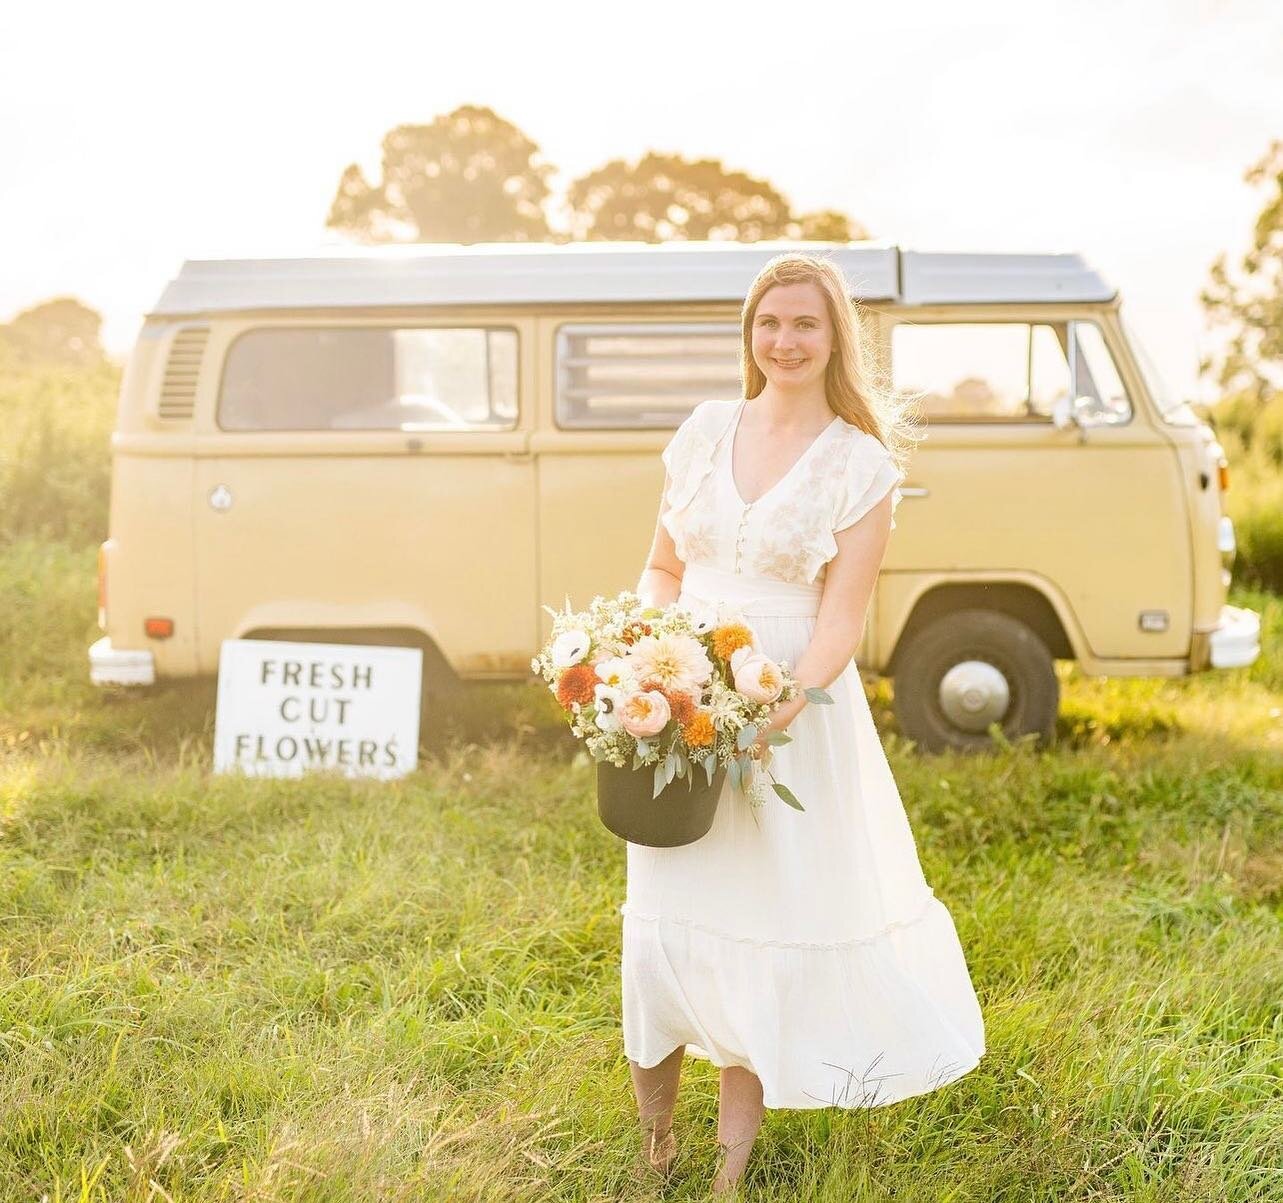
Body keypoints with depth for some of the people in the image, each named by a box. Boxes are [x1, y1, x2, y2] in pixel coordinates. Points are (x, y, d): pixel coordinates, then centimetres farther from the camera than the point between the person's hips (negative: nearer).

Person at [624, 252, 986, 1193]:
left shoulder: (861, 465, -5)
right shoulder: (706, 431, 5)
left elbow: (842, 619, -10)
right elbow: (663, 568, 12)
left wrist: (780, 711, -24)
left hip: (794, 706, -3)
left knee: (773, 906, 4)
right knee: (669, 902, 9)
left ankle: (734, 1148, 20)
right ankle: (657, 1134, 25)